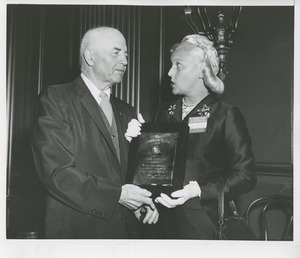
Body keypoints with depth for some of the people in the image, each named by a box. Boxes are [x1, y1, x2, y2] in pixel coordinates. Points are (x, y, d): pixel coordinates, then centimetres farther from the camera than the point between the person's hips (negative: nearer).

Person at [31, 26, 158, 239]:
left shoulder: (127, 111, 11)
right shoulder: (55, 99, -9)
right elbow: (57, 173, -17)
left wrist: (143, 201, -7)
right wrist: (117, 194, -18)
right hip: (76, 229, -5)